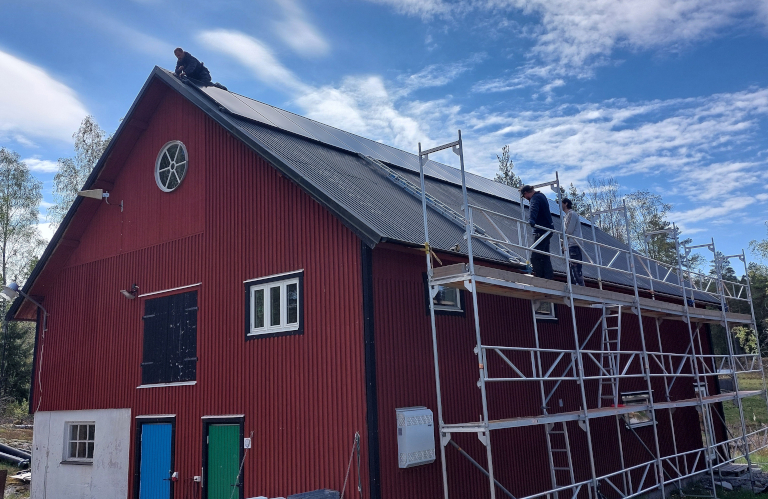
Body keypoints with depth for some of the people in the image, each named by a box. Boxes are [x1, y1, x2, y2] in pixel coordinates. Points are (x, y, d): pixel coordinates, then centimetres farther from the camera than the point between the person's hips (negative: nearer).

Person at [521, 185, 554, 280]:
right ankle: (549, 277, 13)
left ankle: (539, 278, -15)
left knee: (535, 257, -13)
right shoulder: (541, 195, 18)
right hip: (547, 230, 11)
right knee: (545, 256, 13)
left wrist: (531, 220, -53)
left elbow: (534, 210, -37)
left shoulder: (535, 198, -15)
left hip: (541, 231, -11)